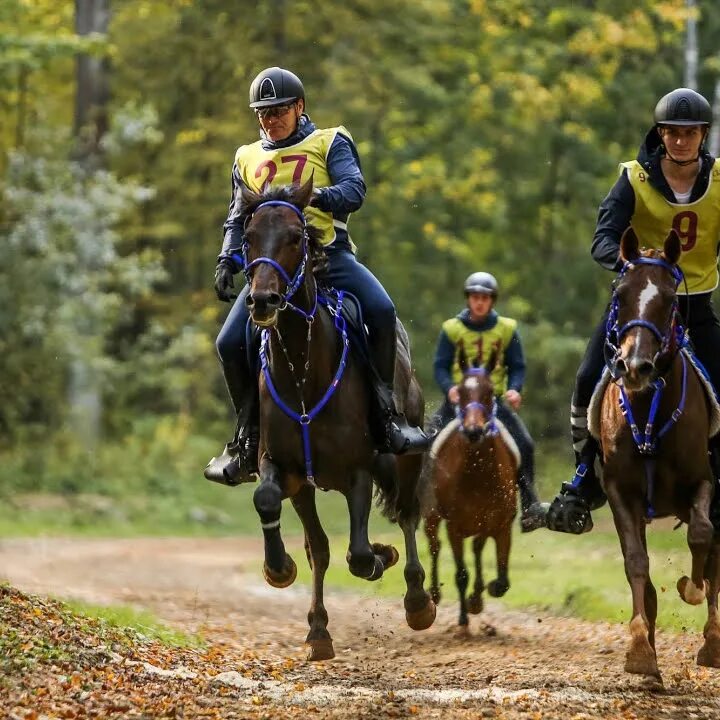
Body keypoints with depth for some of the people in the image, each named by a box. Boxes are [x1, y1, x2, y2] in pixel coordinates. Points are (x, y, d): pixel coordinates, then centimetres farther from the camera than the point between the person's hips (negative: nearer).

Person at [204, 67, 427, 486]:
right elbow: (238, 218, 25)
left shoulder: (329, 143, 11)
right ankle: (248, 439, 0)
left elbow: (354, 190, -6)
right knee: (231, 342, -16)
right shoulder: (248, 160, 23)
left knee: (381, 311, -29)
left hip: (329, 255, -3)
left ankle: (387, 418, -18)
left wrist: (317, 196, -27)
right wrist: (228, 260, 6)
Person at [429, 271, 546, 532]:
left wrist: (514, 389, -15)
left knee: (524, 444, -16)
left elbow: (517, 366, 6)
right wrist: (449, 388, -21)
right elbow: (440, 366, -1)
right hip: (458, 398, 0)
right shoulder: (452, 329, 2)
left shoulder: (506, 329, 4)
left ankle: (529, 505, -7)